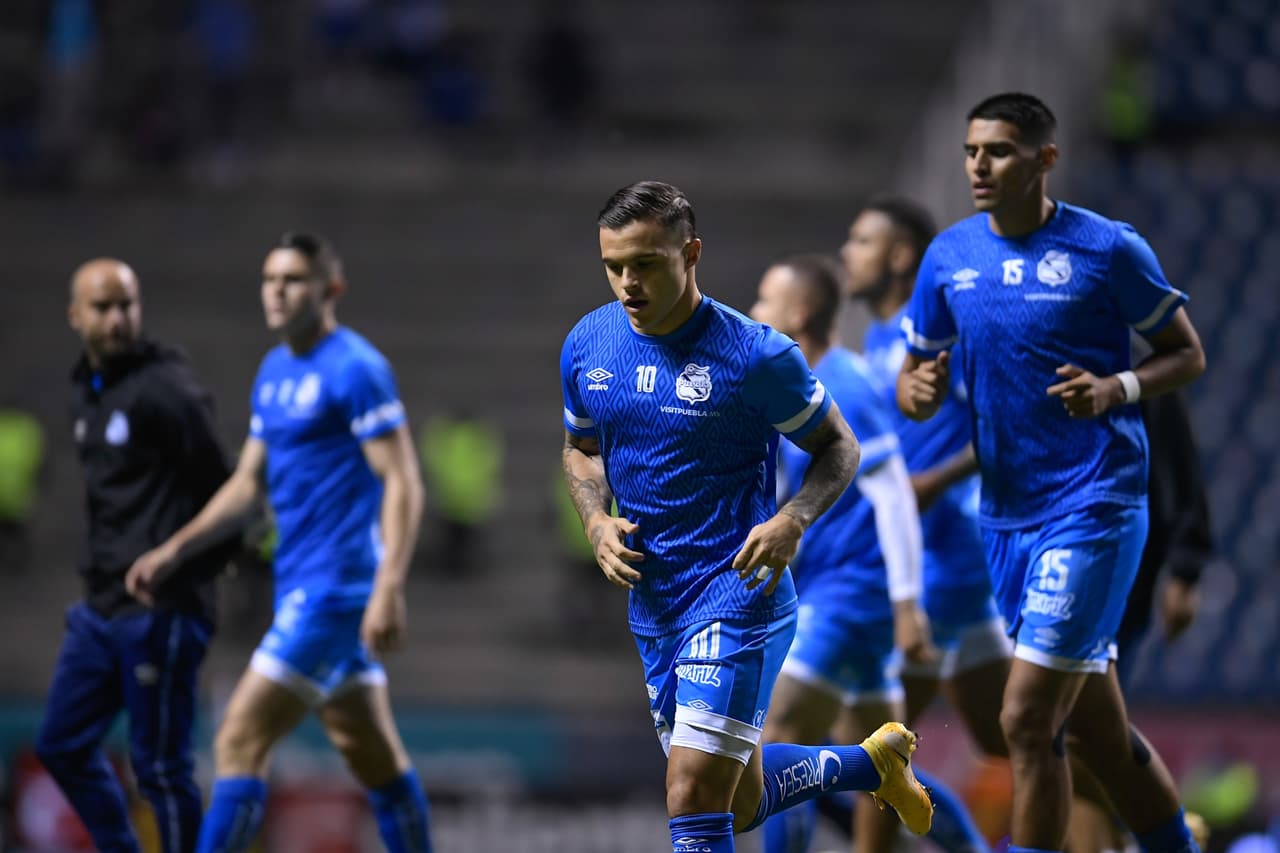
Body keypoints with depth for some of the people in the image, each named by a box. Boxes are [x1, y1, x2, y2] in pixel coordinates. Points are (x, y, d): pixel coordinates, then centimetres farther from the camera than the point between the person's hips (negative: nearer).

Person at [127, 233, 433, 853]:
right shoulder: (274, 372, 15)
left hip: (335, 590, -9)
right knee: (374, 757, 13)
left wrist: (389, 588, -24)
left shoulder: (355, 369, -11)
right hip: (300, 586, 9)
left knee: (239, 744, -12)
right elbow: (249, 481, 21)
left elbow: (403, 483, -16)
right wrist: (174, 548, 12)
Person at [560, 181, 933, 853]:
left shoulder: (755, 355, -15)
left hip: (737, 591, -7)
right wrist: (597, 522, -2)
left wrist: (792, 521, -22)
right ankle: (873, 761, 42)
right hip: (652, 605, 7)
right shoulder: (586, 345, 0)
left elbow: (838, 448, -3)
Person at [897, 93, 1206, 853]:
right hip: (1007, 514, 6)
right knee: (1098, 729, 13)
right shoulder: (949, 256, 6)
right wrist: (919, 392, -10)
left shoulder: (1109, 249, -8)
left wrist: (1117, 389, -18)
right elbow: (916, 377, 14)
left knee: (1027, 719, -13)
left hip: (1093, 506, -6)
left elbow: (1187, 353, 1)